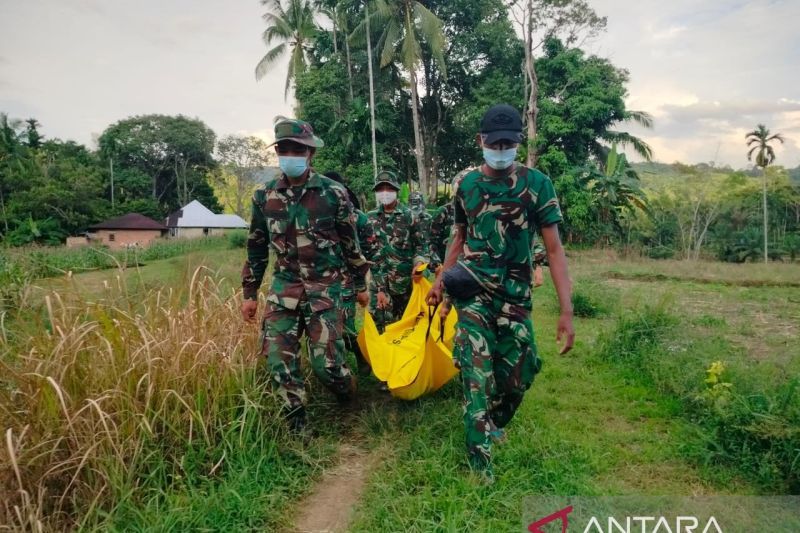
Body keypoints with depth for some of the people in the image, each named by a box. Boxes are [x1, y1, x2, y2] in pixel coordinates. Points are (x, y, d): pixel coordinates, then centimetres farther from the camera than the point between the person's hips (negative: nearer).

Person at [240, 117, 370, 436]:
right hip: (284, 286, 3)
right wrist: (249, 294, 12)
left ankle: (349, 394, 32)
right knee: (279, 360, -2)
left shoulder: (333, 193, -5)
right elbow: (256, 248, 11)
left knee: (326, 362, -4)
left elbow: (350, 243, 4)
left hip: (324, 287, -3)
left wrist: (361, 285, 9)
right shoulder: (264, 196, 3)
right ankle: (297, 428, 17)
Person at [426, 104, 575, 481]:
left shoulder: (537, 184, -5)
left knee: (519, 373, 9)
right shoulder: (466, 184, 2)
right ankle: (481, 466, 6)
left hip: (515, 295, 0)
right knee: (477, 376, -5)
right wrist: (440, 280, 15)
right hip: (473, 293, 0)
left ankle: (495, 422, 42)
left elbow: (554, 249, -7)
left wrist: (566, 311, -12)